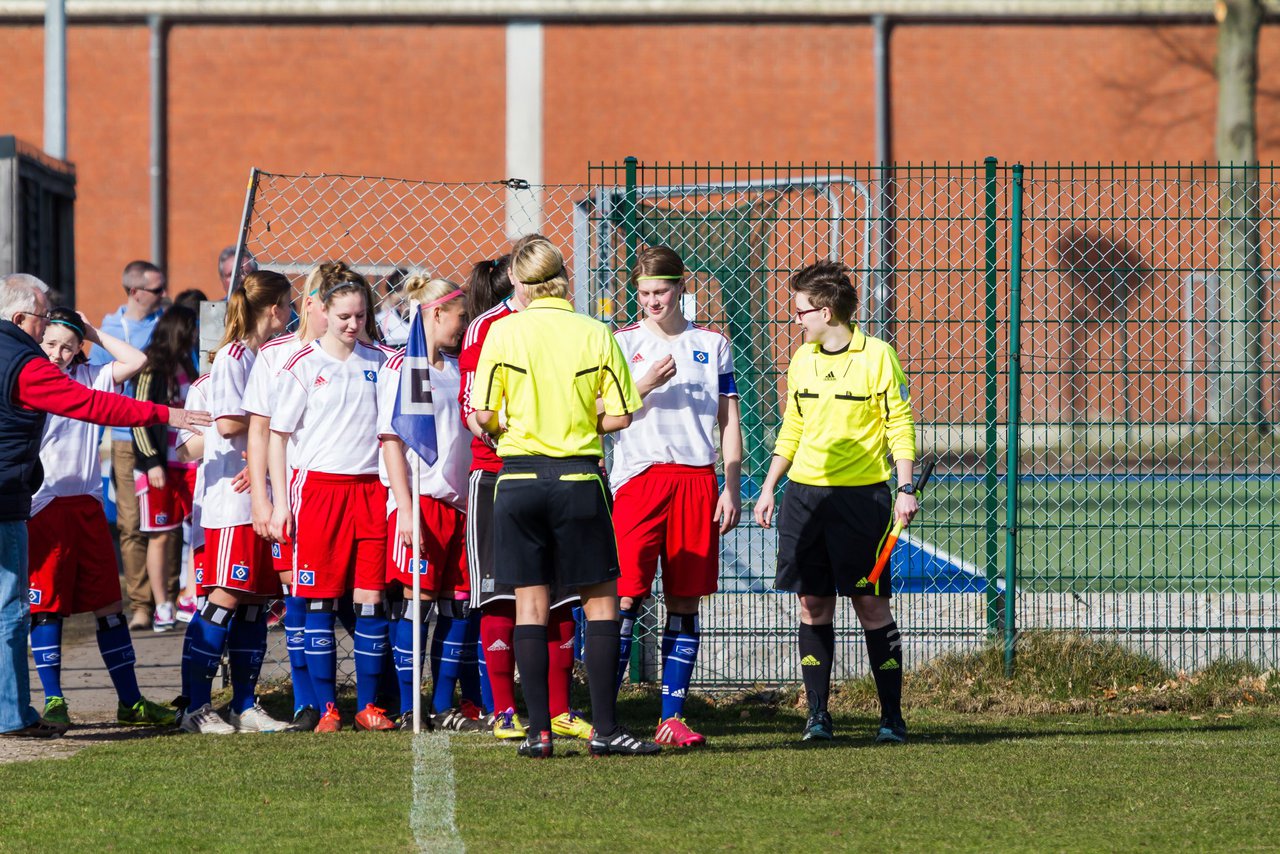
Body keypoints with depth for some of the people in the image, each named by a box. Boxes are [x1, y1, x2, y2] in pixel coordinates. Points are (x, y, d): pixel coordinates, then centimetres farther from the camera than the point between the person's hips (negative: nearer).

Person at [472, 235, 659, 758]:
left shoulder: (503, 332, -3)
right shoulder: (596, 335, -1)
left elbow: (483, 414, -6)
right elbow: (619, 416, -2)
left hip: (519, 476, 0)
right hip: (578, 478, 0)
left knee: (530, 605, 5)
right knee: (601, 601, 7)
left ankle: (538, 730, 3)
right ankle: (605, 729, 2)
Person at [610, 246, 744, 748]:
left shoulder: (712, 345, 12)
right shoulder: (623, 343, 7)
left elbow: (729, 421, 13)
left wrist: (732, 488, 5)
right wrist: (643, 387, -13)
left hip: (697, 478, 2)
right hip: (639, 477, -2)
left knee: (684, 602, 2)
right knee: (627, 594, -10)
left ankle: (672, 718, 6)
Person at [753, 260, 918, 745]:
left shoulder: (876, 356, -5)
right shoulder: (802, 360, 11)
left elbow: (900, 426, -3)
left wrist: (905, 490, -9)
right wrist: (768, 489, 16)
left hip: (862, 494, -5)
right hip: (805, 495, 5)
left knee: (871, 604, -4)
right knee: (812, 605, 3)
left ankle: (892, 717, 1)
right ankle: (818, 715, 8)